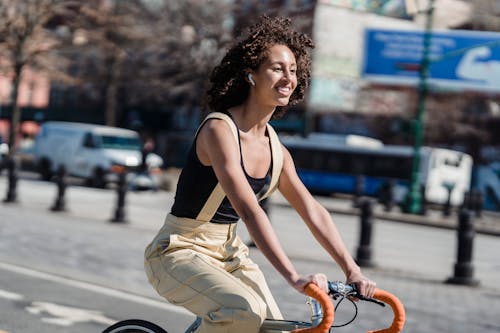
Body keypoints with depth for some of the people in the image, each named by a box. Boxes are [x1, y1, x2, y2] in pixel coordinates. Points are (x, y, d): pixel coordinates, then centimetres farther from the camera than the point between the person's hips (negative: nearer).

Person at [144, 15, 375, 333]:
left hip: (229, 253, 8)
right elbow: (248, 209, -31)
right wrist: (293, 276, -39)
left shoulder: (276, 150, 4)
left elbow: (314, 212, 4)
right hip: (181, 252, -8)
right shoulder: (219, 130, -21)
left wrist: (352, 270, -6)